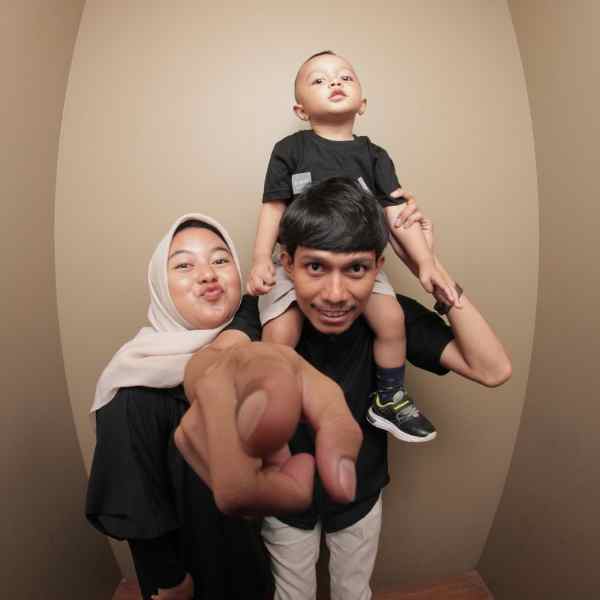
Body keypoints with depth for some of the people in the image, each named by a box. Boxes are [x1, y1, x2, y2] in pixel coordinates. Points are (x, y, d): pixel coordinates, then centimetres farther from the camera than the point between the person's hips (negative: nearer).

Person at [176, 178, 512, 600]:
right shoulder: (266, 311, -28)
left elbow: (494, 369, -27)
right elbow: (215, 353, -50)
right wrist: (228, 371, -75)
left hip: (360, 496, 2)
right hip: (285, 496, -1)